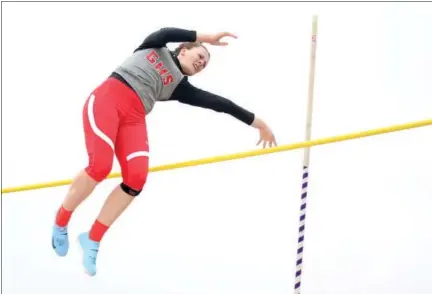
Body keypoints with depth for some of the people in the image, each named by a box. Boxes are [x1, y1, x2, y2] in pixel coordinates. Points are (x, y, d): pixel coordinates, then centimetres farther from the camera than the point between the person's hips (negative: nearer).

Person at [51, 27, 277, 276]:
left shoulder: (180, 86, 23)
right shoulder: (154, 48, 20)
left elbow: (218, 103, 20)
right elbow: (165, 33, -2)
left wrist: (257, 122, 17)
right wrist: (206, 38, 0)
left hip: (134, 116, 4)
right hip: (106, 99, -4)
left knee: (137, 178, -20)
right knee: (100, 166, -24)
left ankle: (93, 240, -5)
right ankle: (60, 224, 0)